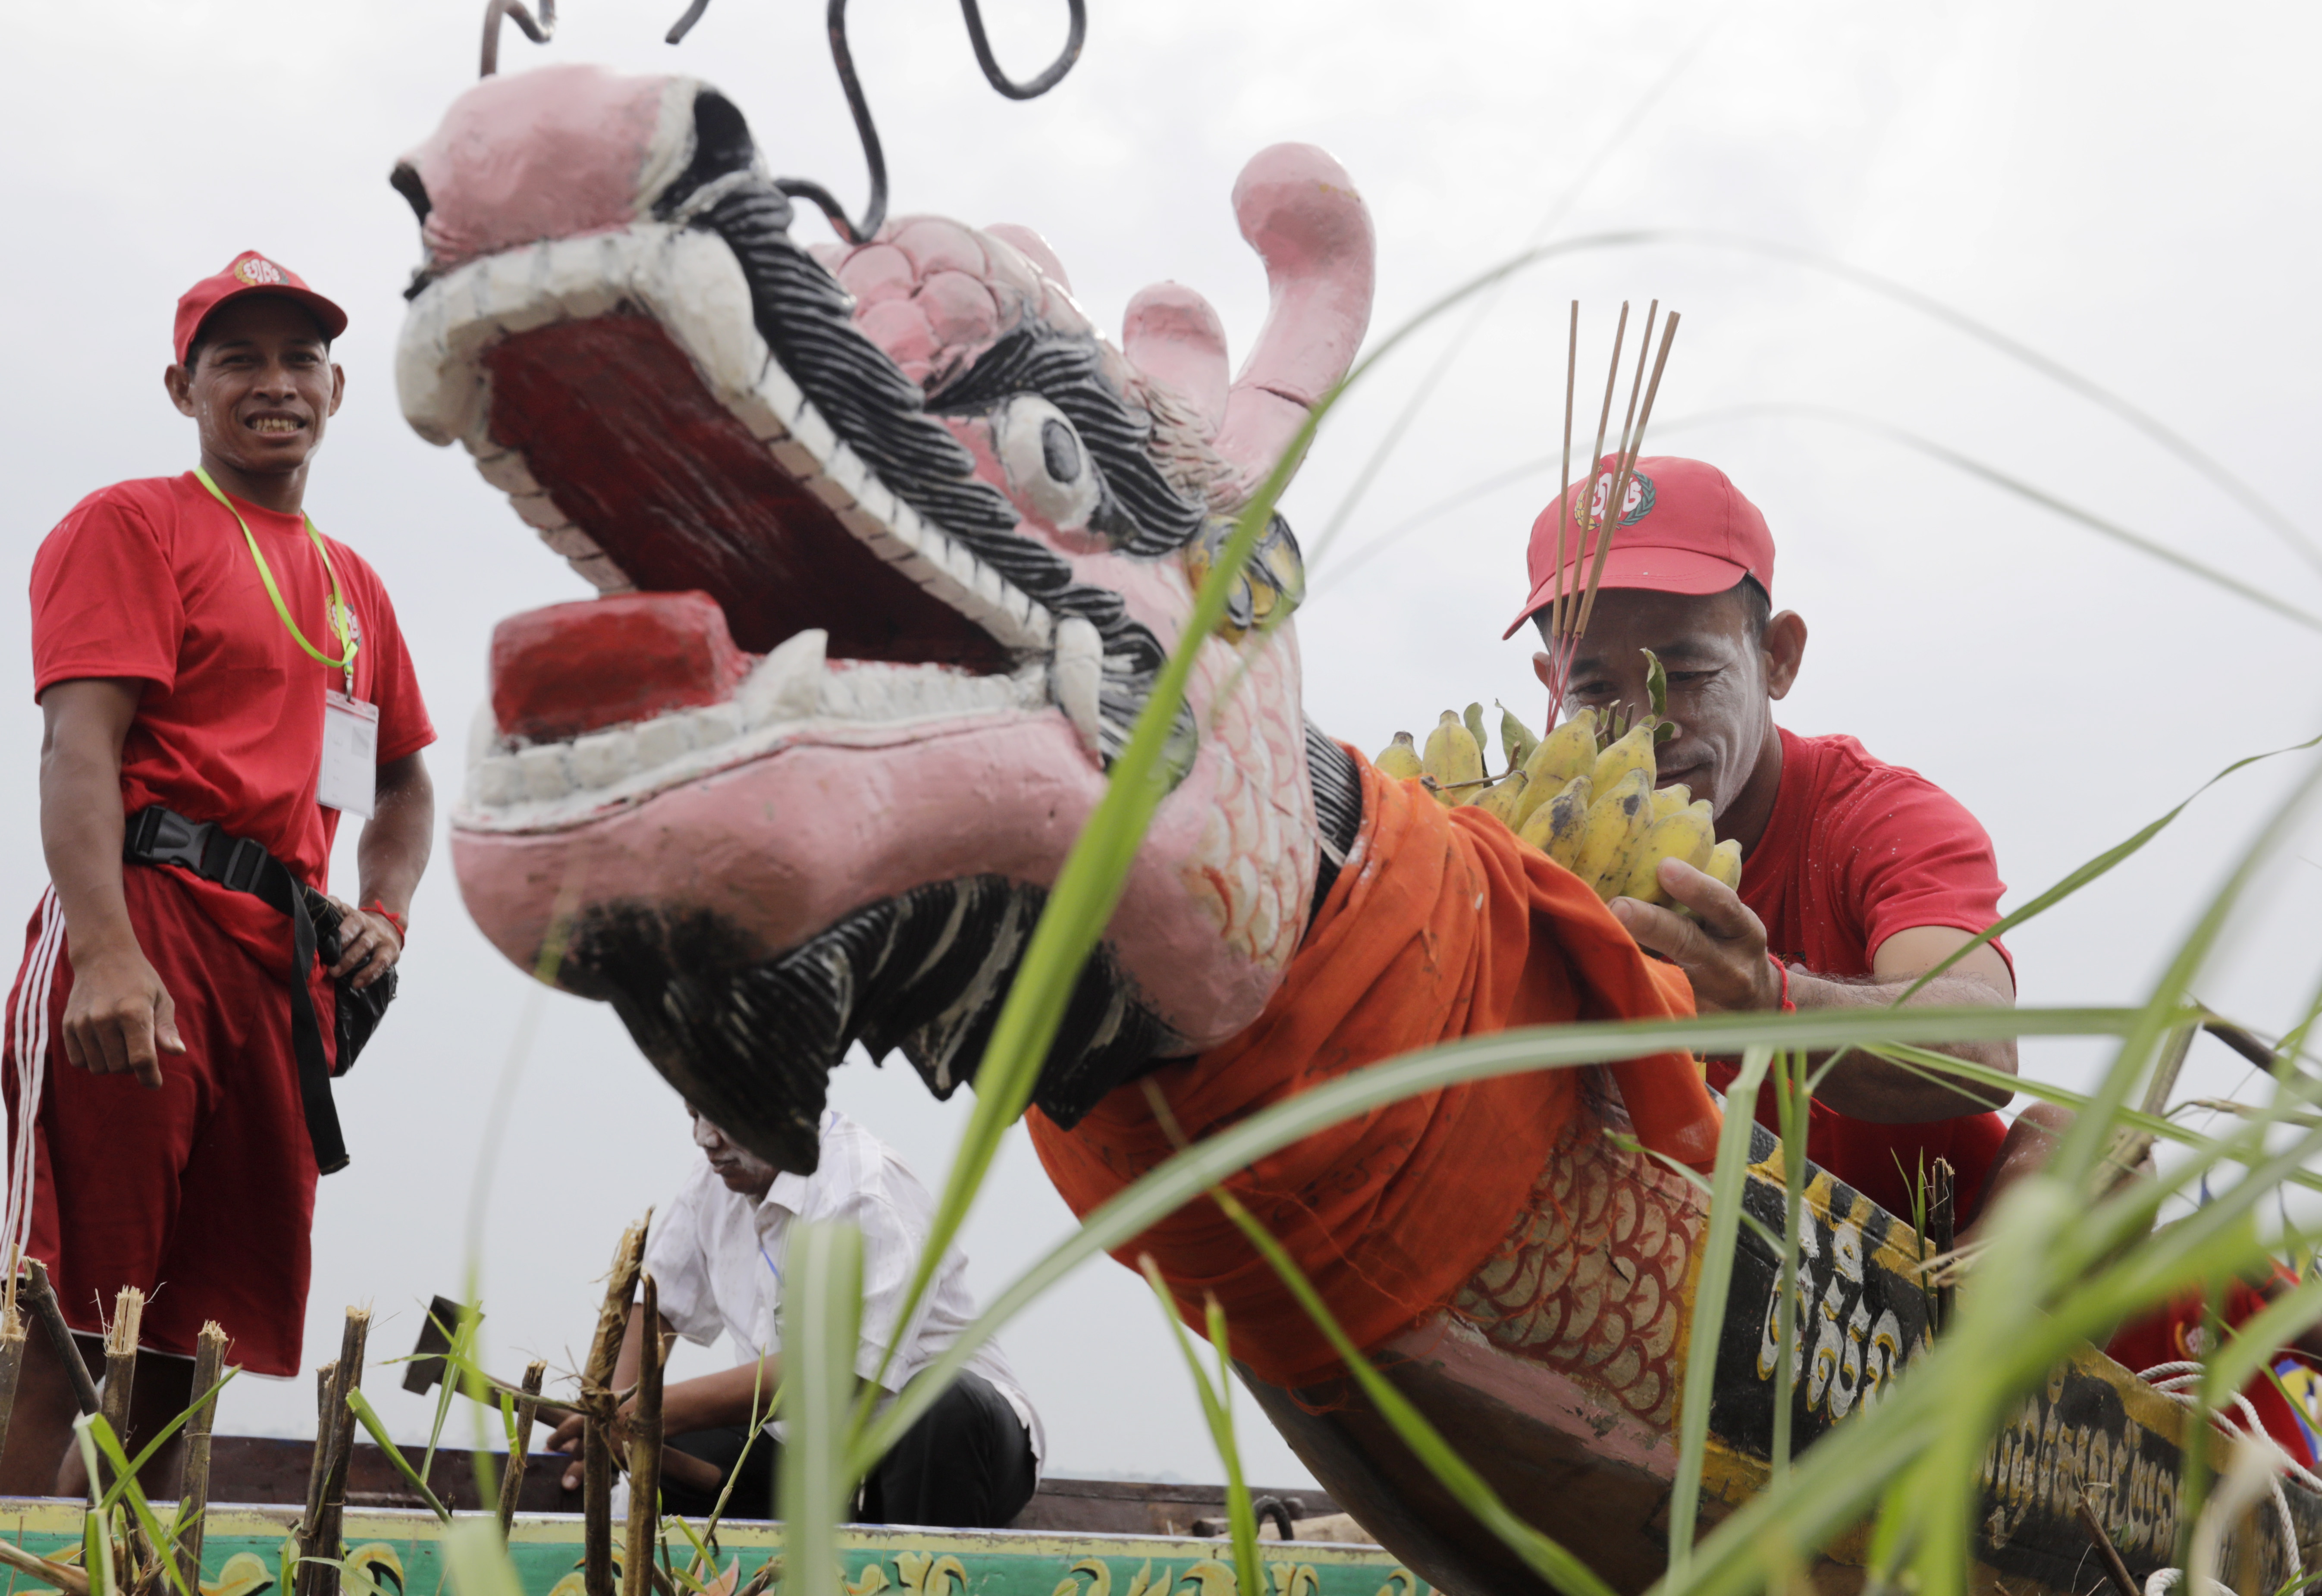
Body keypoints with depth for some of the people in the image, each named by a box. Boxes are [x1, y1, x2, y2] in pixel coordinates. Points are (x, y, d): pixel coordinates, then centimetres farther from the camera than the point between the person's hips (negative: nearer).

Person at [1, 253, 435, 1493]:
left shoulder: (355, 585, 23)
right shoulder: (131, 524, 3)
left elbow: (404, 782, 34)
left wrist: (383, 913, 13)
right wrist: (105, 954, -25)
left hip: (285, 957, 7)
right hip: (147, 922, -7)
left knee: (186, 1344, 8)